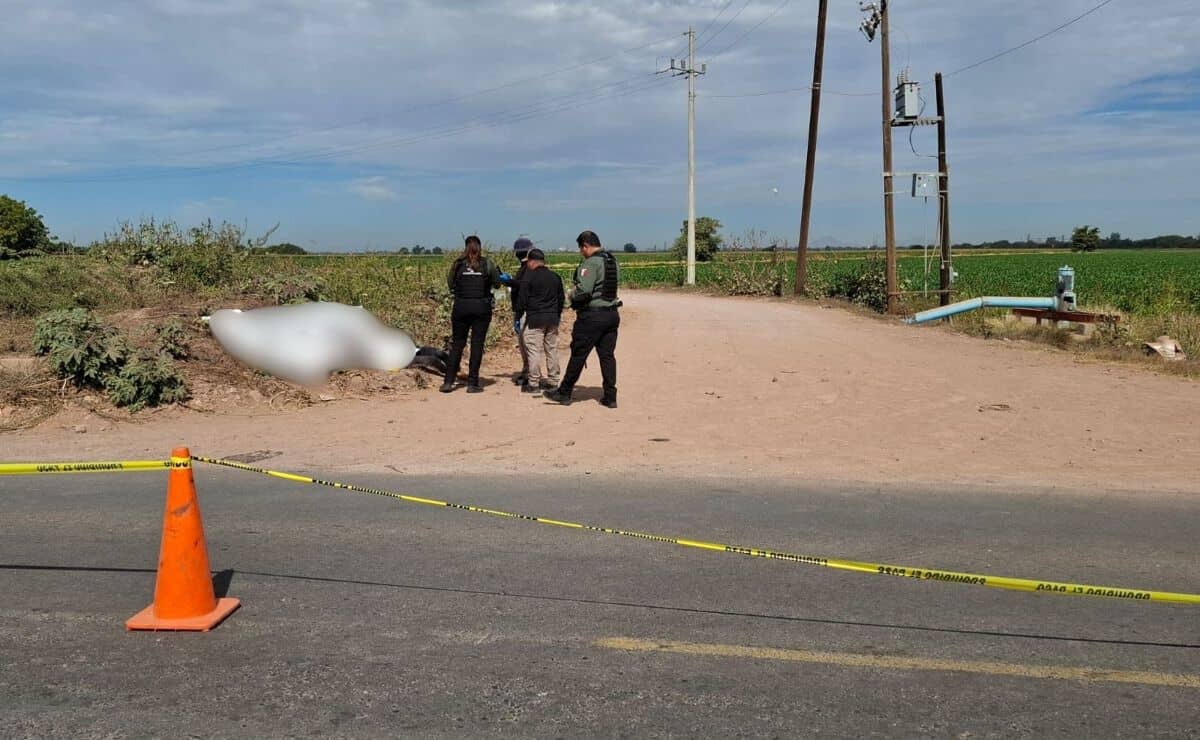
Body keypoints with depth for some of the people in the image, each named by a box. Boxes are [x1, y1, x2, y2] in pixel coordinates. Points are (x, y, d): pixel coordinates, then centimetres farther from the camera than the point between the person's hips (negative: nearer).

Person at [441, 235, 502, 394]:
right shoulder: (487, 265, -1)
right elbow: (497, 284, 5)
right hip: (482, 307, -1)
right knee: (477, 345, 4)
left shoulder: (458, 265, 0)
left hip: (461, 307, 1)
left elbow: (450, 284, 5)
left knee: (457, 344, 10)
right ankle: (472, 383, 4)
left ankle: (448, 382, 7)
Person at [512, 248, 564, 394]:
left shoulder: (529, 276, -8)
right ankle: (553, 380, 17)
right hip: (552, 318, 6)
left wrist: (517, 316, 2)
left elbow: (522, 299, -8)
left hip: (535, 319, -6)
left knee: (534, 350, -4)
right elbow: (561, 298, 16)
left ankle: (533, 383, -4)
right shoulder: (555, 277, 10)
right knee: (552, 350, 11)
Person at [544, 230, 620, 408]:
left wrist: (571, 295, -2)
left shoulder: (591, 263, -15)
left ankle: (564, 393, 12)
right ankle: (610, 397, 9)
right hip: (612, 314, 8)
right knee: (607, 355, 9)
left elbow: (583, 291, -23)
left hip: (592, 316, -8)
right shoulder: (613, 261, 11)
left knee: (578, 355, 2)